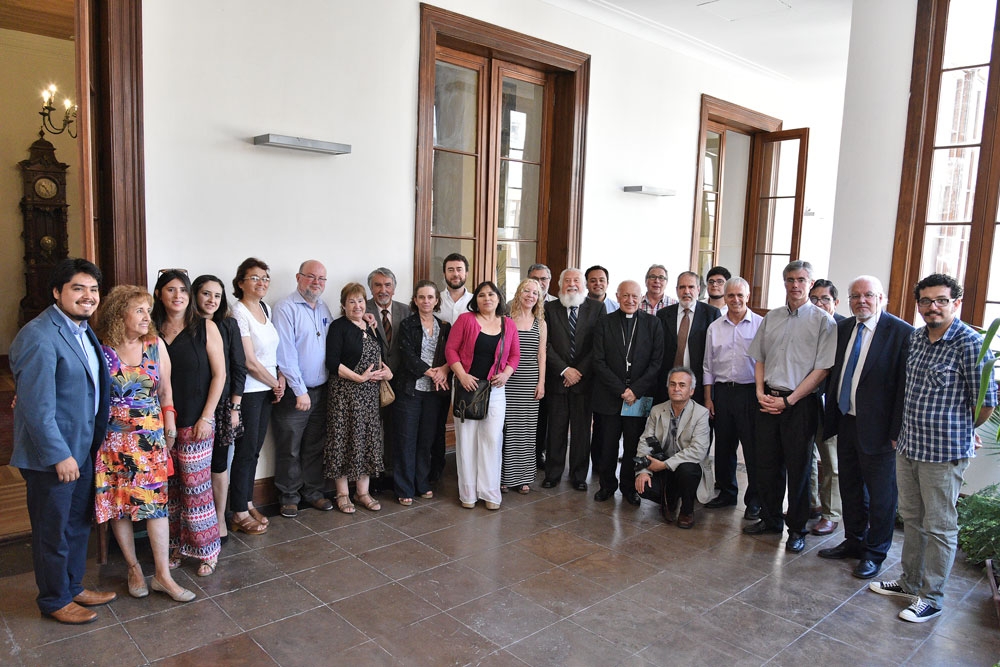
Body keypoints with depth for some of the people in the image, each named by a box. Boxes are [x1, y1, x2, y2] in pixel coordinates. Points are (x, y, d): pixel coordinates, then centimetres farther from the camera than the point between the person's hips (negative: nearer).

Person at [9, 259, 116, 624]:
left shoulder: (83, 330, 7)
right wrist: (60, 456, -21)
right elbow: (37, 405, -23)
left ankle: (73, 587, 39)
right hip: (51, 456, -8)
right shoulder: (39, 336, -22)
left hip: (82, 449, 8)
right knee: (53, 532, 10)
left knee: (78, 524, 21)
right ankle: (55, 600, 28)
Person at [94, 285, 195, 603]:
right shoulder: (101, 349, -7)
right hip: (112, 439, -1)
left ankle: (163, 575, 9)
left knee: (155, 502, 1)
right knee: (118, 504, 8)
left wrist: (169, 420, 7)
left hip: (151, 437, 1)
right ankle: (134, 568, 25)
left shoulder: (156, 345, 1)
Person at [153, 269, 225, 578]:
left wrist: (206, 417, -9)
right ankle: (177, 545, 26)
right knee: (169, 487, 9)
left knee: (196, 486, 0)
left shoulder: (205, 327, -3)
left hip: (194, 422, -3)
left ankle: (206, 550, 14)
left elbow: (219, 373, -4)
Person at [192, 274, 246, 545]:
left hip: (222, 405, 0)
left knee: (218, 464, 6)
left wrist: (234, 408, -2)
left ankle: (219, 521, 20)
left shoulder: (228, 325, 2)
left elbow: (238, 368, 2)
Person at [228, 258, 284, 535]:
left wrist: (280, 378, 2)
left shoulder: (265, 309, 9)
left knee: (254, 450, 14)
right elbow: (249, 361, -16)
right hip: (248, 390, -7)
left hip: (267, 389, 7)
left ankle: (247, 502, 26)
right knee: (245, 451, 1)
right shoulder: (239, 313, -14)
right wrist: (276, 384, -6)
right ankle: (239, 514, 12)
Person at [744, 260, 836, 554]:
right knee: (766, 463, 11)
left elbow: (821, 369, -10)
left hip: (800, 403, -4)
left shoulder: (822, 321, -6)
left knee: (798, 468, 5)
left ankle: (797, 529, 20)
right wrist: (761, 392, 1)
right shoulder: (770, 318, 9)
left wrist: (788, 400, -13)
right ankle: (770, 518, 28)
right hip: (768, 400, 4)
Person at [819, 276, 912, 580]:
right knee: (850, 488, 19)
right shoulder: (843, 328, 7)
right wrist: (830, 415, 9)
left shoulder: (901, 333, -13)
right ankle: (853, 541, 36)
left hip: (877, 427, -6)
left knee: (881, 494, 8)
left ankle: (875, 553, 25)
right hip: (846, 421, 6)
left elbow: (905, 386, -15)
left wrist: (897, 431, -16)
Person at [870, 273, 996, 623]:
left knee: (939, 528, 5)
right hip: (908, 447, 7)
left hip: (944, 453, -7)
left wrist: (959, 432, 6)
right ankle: (910, 582, 34)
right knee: (911, 518, 19)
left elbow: (986, 402, -9)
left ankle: (931, 598, 19)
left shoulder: (971, 344, -14)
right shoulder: (915, 338, 7)